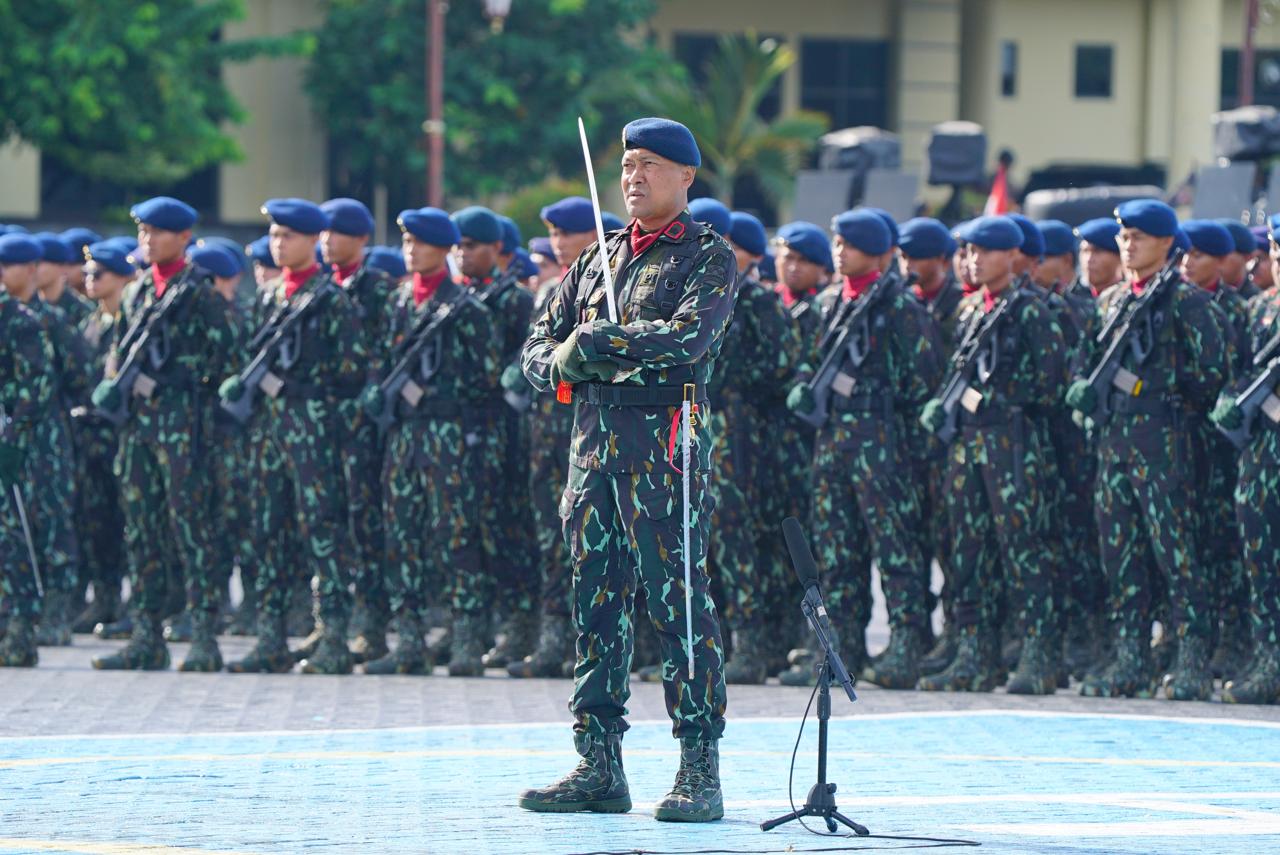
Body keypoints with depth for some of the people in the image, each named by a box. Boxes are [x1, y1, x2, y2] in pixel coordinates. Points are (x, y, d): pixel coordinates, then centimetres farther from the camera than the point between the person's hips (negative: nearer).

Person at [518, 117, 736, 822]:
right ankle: (599, 765, 10)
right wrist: (564, 360, -7)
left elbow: (690, 336, -16)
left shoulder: (708, 257, 1)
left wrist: (602, 336, -12)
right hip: (593, 436, 6)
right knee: (595, 600, 6)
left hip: (664, 439, -6)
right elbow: (538, 348, 16)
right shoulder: (597, 260, 19)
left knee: (678, 600, -8)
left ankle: (700, 771, -7)